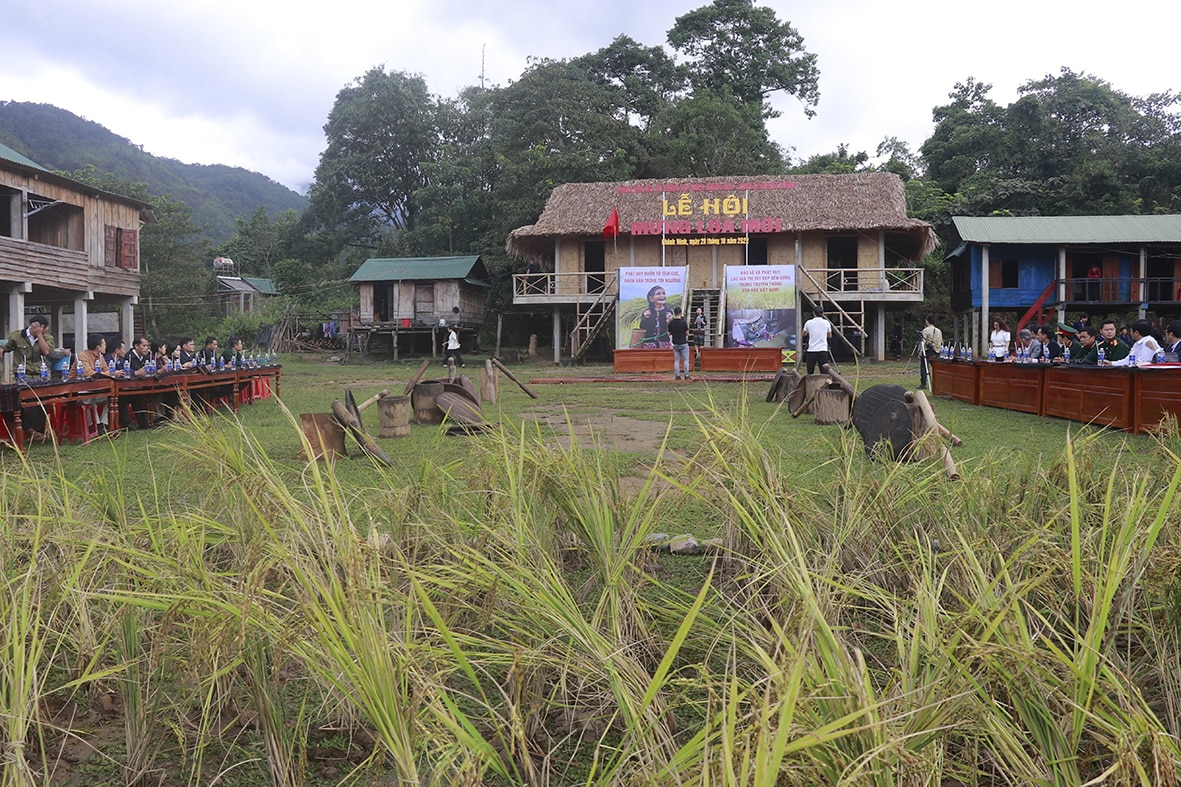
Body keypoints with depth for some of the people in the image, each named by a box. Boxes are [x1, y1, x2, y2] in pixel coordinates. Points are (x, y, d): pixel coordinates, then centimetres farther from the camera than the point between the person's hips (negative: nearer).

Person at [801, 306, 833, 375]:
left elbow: (803, 334, 18)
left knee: (810, 373, 5)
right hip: (823, 350, 0)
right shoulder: (826, 323, 3)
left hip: (811, 351, 0)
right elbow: (830, 336, 17)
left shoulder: (808, 323, 1)